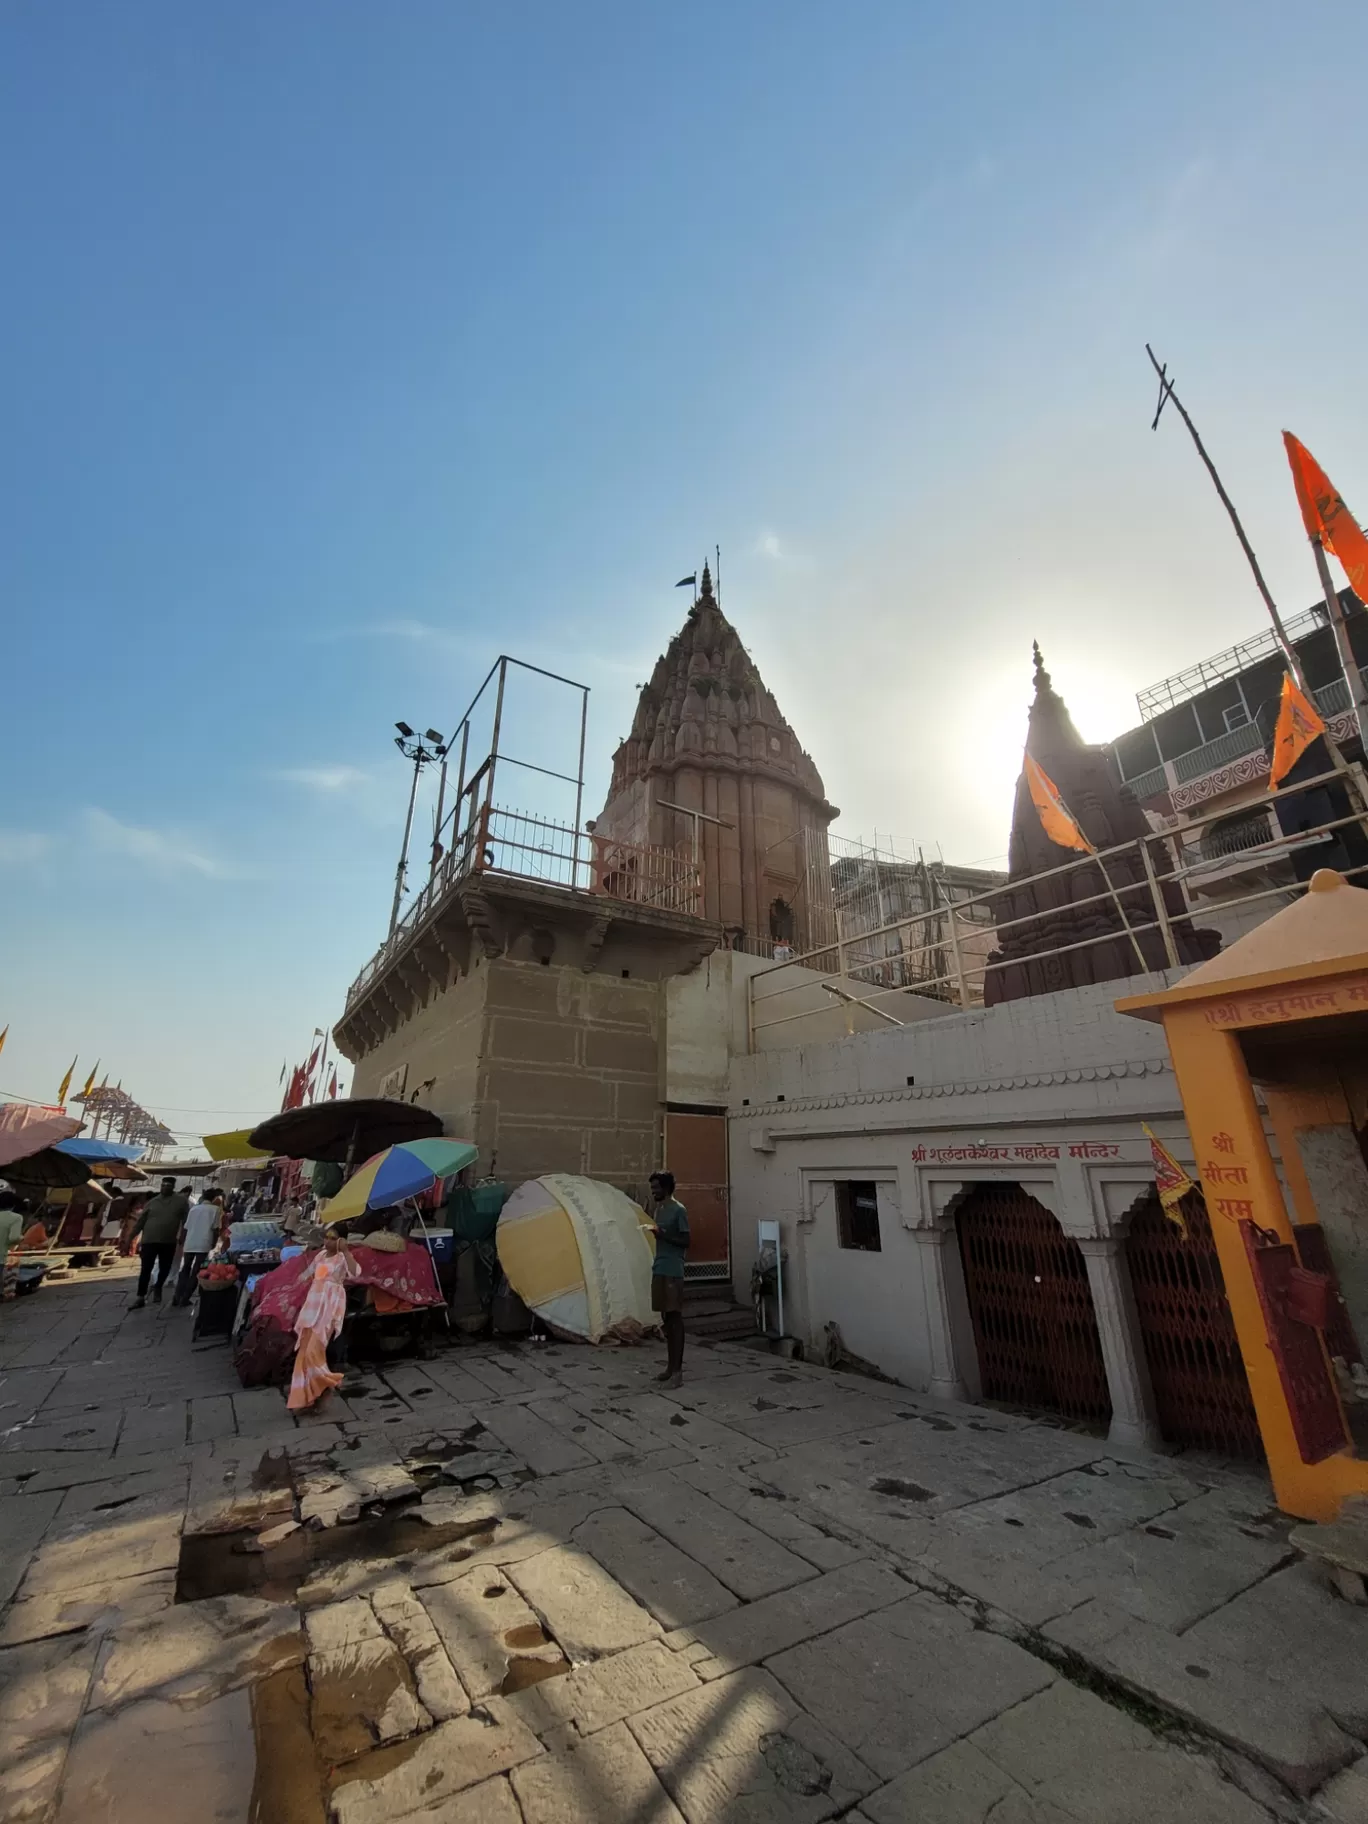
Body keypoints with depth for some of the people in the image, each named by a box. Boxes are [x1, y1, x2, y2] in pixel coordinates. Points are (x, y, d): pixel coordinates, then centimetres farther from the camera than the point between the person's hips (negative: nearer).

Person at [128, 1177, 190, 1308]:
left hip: (169, 1242, 0)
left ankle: (157, 1289, 36)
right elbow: (141, 1221, 7)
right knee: (145, 1269, 0)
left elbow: (187, 1219, 1)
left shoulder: (181, 1201, -2)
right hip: (149, 1240, 0)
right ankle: (140, 1298, 8)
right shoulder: (152, 1202, 3)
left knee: (165, 1269, 11)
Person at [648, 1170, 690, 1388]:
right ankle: (670, 1367, 21)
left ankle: (678, 1371, 1)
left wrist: (663, 1234, -21)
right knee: (666, 1319, 12)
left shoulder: (679, 1210, -11)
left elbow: (685, 1241, -13)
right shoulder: (658, 1209, 14)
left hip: (673, 1272, -8)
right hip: (659, 1270, 8)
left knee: (676, 1319, -4)